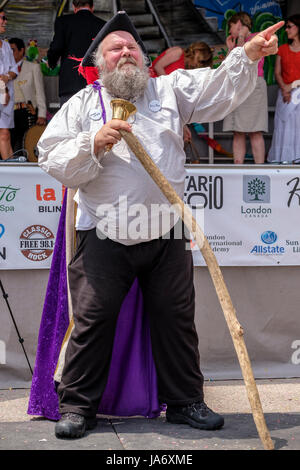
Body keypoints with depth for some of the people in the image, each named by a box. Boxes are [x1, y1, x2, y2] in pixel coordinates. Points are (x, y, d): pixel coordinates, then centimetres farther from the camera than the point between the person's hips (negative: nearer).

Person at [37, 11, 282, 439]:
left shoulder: (170, 90, 11)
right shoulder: (82, 104, 7)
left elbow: (220, 88, 1)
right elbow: (53, 160, 0)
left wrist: (248, 55, -15)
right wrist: (93, 144, -16)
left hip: (167, 237, 2)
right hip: (105, 239, -2)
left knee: (176, 319, 8)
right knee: (93, 319, 0)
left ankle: (185, 401, 22)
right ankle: (77, 405, 13)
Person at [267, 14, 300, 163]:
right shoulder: (282, 49, 12)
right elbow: (277, 73, 5)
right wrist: (284, 88, -10)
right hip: (285, 94, 3)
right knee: (284, 127, 2)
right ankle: (283, 159, 7)